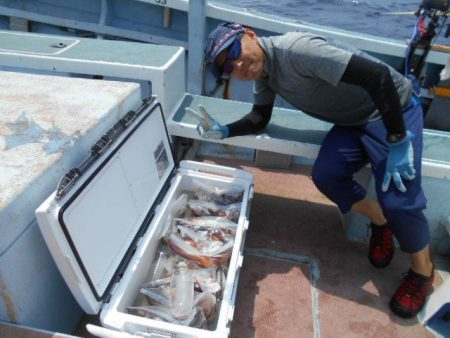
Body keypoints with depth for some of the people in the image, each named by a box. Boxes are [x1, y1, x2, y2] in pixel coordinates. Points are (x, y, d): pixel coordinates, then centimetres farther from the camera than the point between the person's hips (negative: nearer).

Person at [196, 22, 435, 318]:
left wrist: (398, 142, -30)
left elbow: (378, 75, -33)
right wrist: (224, 131, -11)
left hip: (393, 109, -7)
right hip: (352, 122, 7)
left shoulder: (295, 49, -31)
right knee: (326, 176, -16)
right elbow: (259, 119, 8)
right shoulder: (260, 70, -3)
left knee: (397, 199, -19)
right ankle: (380, 222, 12)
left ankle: (423, 271, 12)